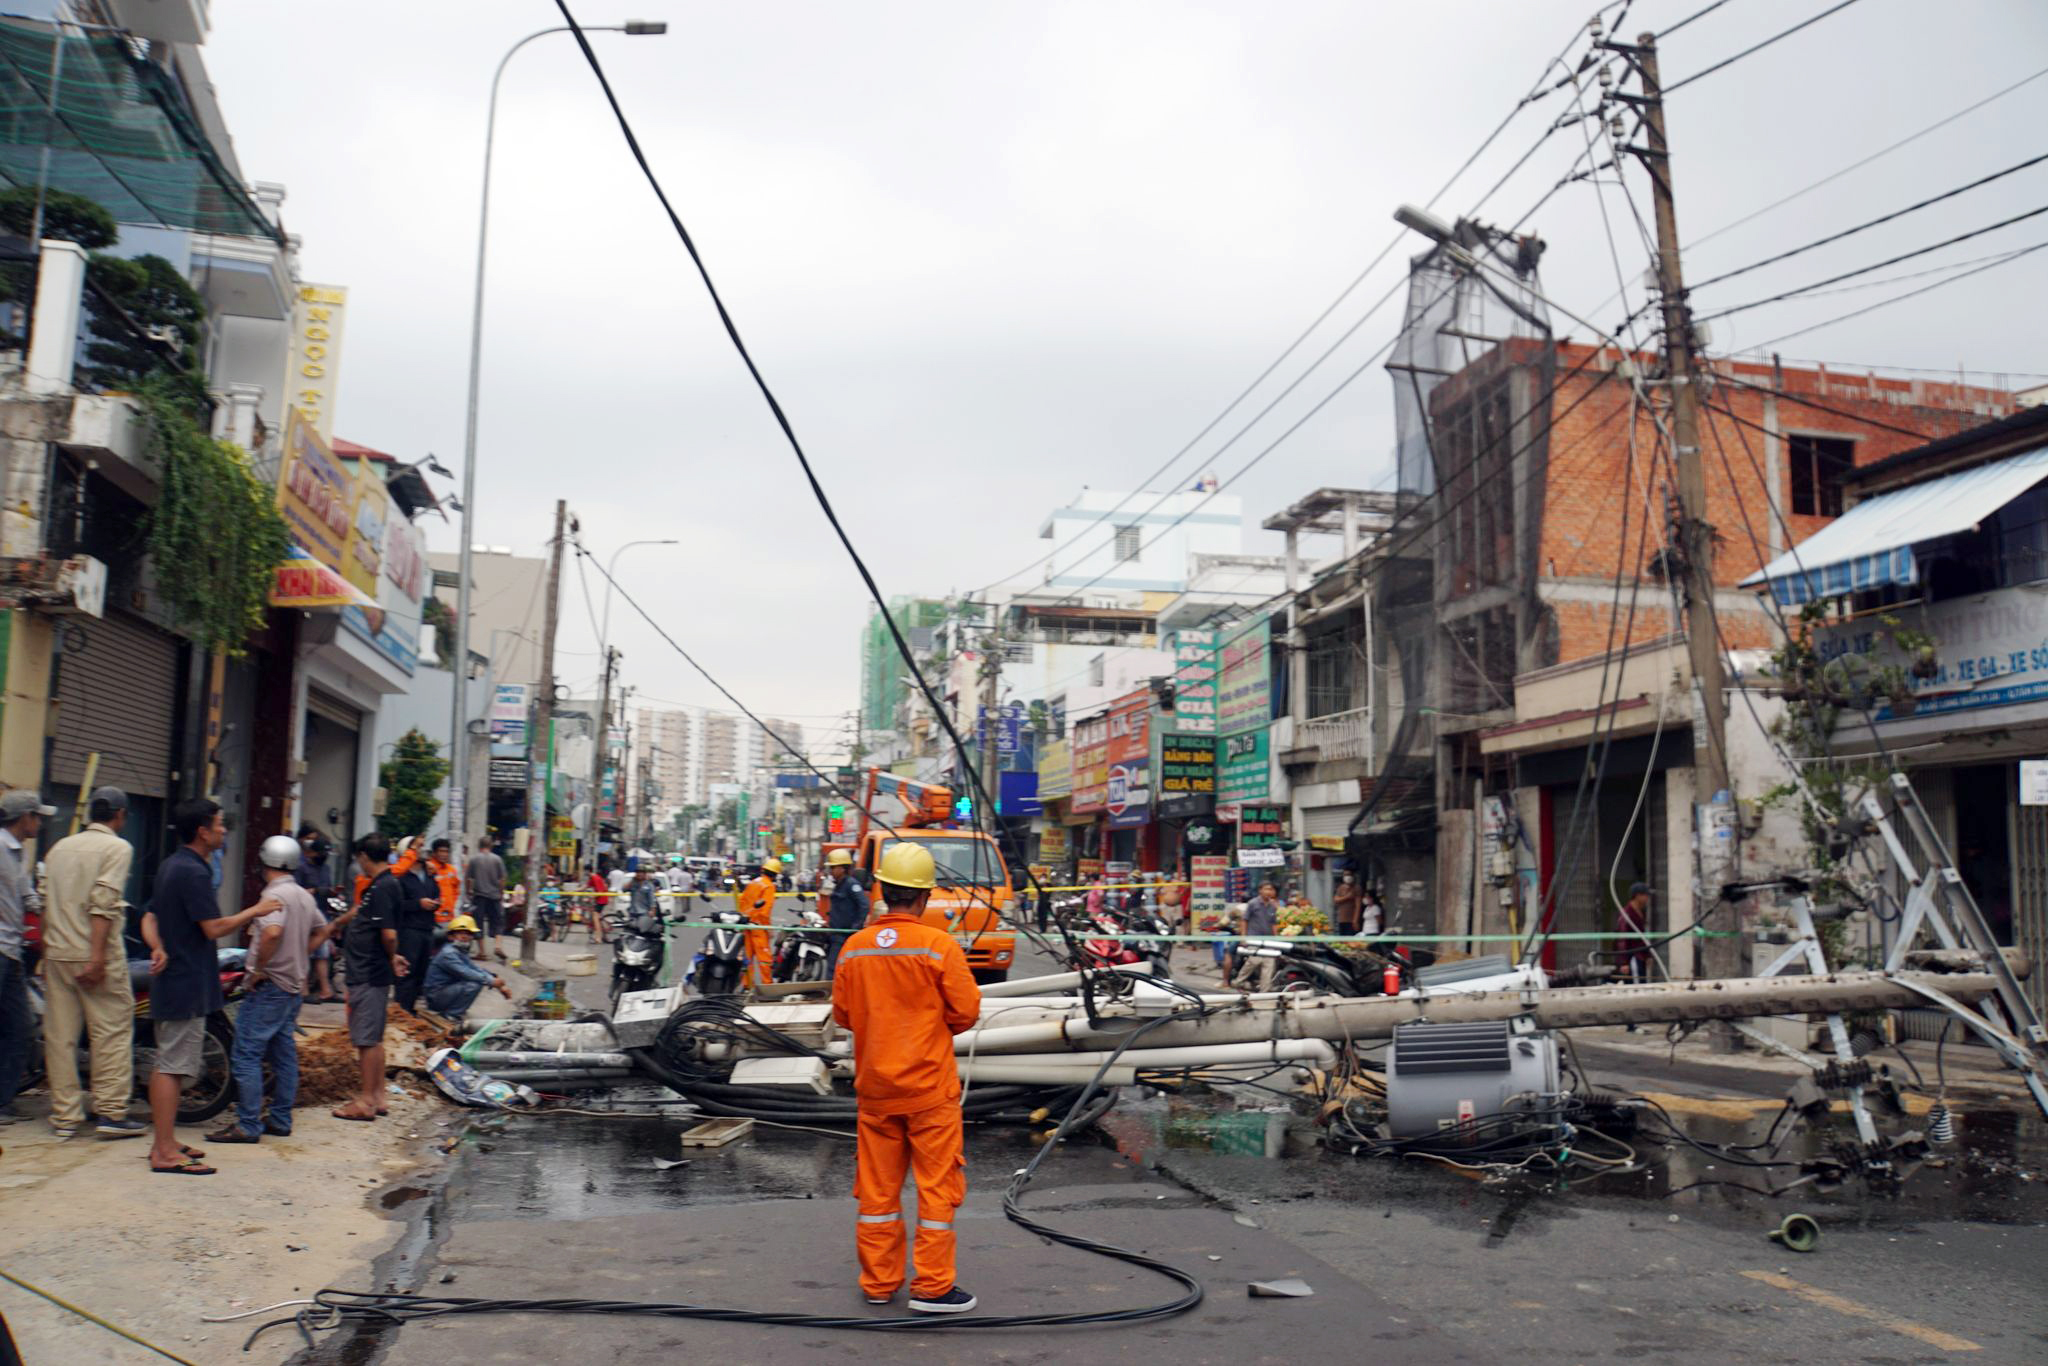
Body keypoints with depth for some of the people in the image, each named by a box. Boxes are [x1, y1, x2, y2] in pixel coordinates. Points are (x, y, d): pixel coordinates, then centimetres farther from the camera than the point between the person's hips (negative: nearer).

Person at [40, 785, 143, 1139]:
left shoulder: (60, 846, 14)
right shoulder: (117, 848, -5)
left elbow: (44, 902, 15)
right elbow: (103, 902, -16)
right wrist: (97, 957, -20)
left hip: (56, 952, 6)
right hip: (95, 954, -6)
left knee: (60, 1034, 8)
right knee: (112, 1031, 0)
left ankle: (64, 1114, 12)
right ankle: (111, 1113, -1)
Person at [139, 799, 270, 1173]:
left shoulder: (169, 866, 13)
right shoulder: (193, 872, -18)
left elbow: (150, 918, 15)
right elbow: (214, 928, -20)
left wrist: (158, 948, -2)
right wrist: (255, 911, -8)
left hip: (170, 977, 10)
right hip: (188, 983, -10)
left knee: (166, 1064, 15)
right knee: (174, 1067, -8)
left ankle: (164, 1142, 22)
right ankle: (166, 1153, -6)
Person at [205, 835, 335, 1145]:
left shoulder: (275, 894, -15)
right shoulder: (304, 896, 12)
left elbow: (272, 932, -32)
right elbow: (322, 930, 24)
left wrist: (258, 968, -21)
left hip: (269, 987, -9)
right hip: (295, 987, 9)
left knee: (247, 1054, -5)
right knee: (284, 1053, 13)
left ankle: (247, 1124, -5)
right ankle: (280, 1119, 19)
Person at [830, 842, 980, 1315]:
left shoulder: (854, 948, -3)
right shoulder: (939, 946, -15)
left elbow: (842, 1014, 7)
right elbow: (966, 1011, -9)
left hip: (873, 1086, 4)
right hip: (929, 1087, -4)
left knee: (877, 1185, 14)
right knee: (937, 1184, 6)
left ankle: (878, 1282, 23)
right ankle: (932, 1287, 9)